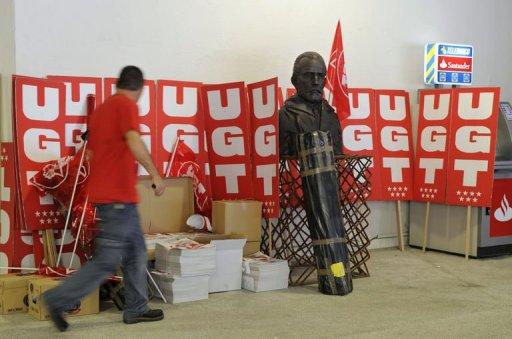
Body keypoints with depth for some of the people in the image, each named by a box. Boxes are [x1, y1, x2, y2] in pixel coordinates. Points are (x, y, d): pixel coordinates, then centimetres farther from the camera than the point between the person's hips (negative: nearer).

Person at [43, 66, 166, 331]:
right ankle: (59, 300, -1)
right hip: (118, 197, -10)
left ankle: (136, 309, 18)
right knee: (107, 260, -5)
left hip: (104, 191, 10)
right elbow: (134, 142, -25)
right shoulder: (126, 105, -9)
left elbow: (91, 153, 23)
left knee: (135, 252, 14)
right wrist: (155, 175, -20)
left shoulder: (101, 108, 17)